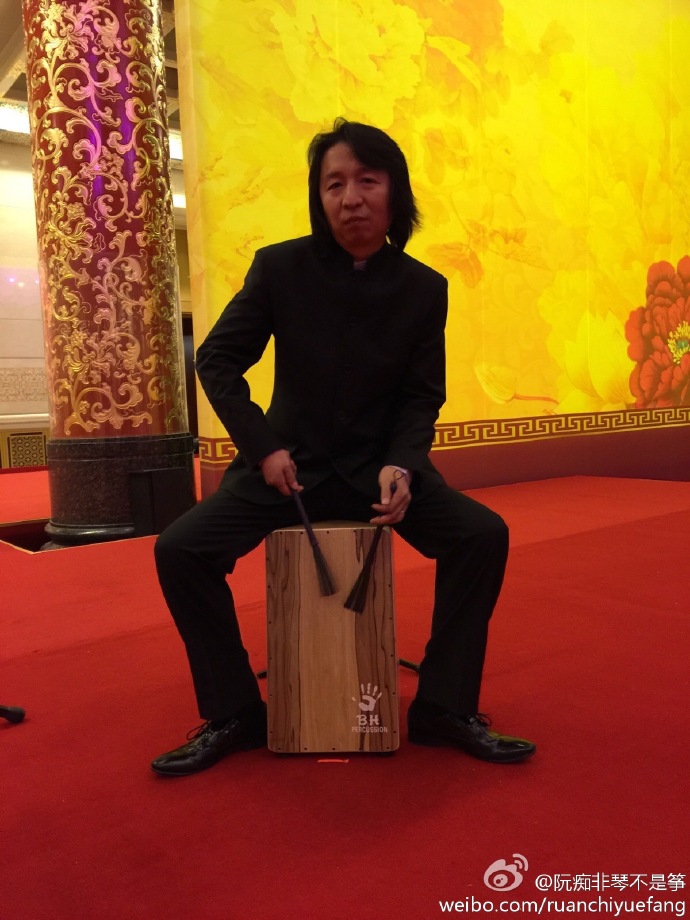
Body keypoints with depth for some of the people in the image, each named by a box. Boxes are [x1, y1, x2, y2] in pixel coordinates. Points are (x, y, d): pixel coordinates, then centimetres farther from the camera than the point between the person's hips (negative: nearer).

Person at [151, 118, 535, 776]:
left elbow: (422, 398, 1)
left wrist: (401, 466, -19)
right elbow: (217, 360, 1)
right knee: (179, 550, -18)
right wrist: (262, 447, -11)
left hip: (378, 466, 1)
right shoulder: (280, 267, -5)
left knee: (484, 535, -20)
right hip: (288, 462, 0)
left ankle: (444, 709, -2)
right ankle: (233, 716, 2)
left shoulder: (423, 289, -2)